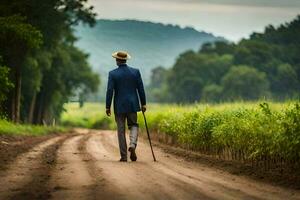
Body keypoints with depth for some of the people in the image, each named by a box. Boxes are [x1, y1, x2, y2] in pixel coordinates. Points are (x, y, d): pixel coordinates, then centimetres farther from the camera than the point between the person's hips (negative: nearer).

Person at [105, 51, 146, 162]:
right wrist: (143, 104, 10)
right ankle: (132, 144, -12)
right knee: (133, 125, 16)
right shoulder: (135, 72, -1)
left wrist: (108, 107, -4)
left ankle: (124, 156, 5)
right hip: (132, 105, 1)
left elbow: (110, 91, -10)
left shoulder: (112, 74, -7)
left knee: (121, 131, 6)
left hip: (119, 106, -1)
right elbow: (141, 89, 1)